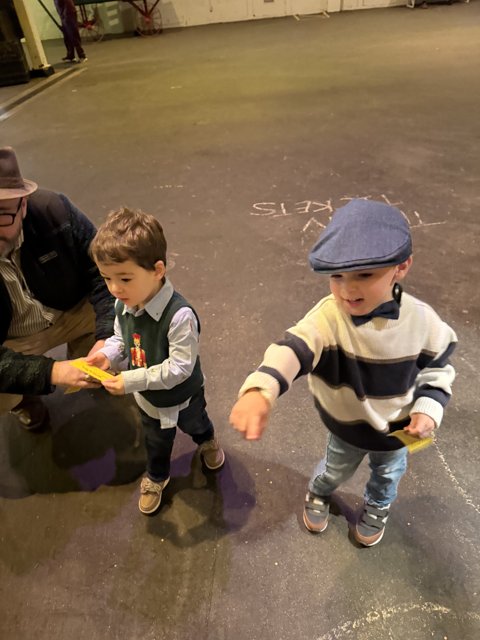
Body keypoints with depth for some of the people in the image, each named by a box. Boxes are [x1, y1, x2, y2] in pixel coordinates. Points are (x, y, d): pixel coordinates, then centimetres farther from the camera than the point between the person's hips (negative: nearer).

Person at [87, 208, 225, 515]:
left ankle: (207, 442, 67)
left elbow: (180, 368, -36)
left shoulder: (180, 316, -41)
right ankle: (156, 477, 59)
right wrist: (107, 355, -22)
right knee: (156, 441, 30)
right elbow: (121, 339, -1)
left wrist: (132, 380, -37)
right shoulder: (123, 305, -20)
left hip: (182, 396, -4)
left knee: (194, 424, 31)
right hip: (148, 397, 4)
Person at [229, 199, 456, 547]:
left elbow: (438, 368, -7)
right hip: (347, 427, -1)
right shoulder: (328, 315, -35)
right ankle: (318, 495, 65)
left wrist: (428, 408, -22)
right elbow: (292, 348, -54)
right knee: (335, 470, 28)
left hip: (398, 428, 2)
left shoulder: (421, 320, -26)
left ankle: (377, 508, 67)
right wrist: (260, 390, -72)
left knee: (388, 475, 32)